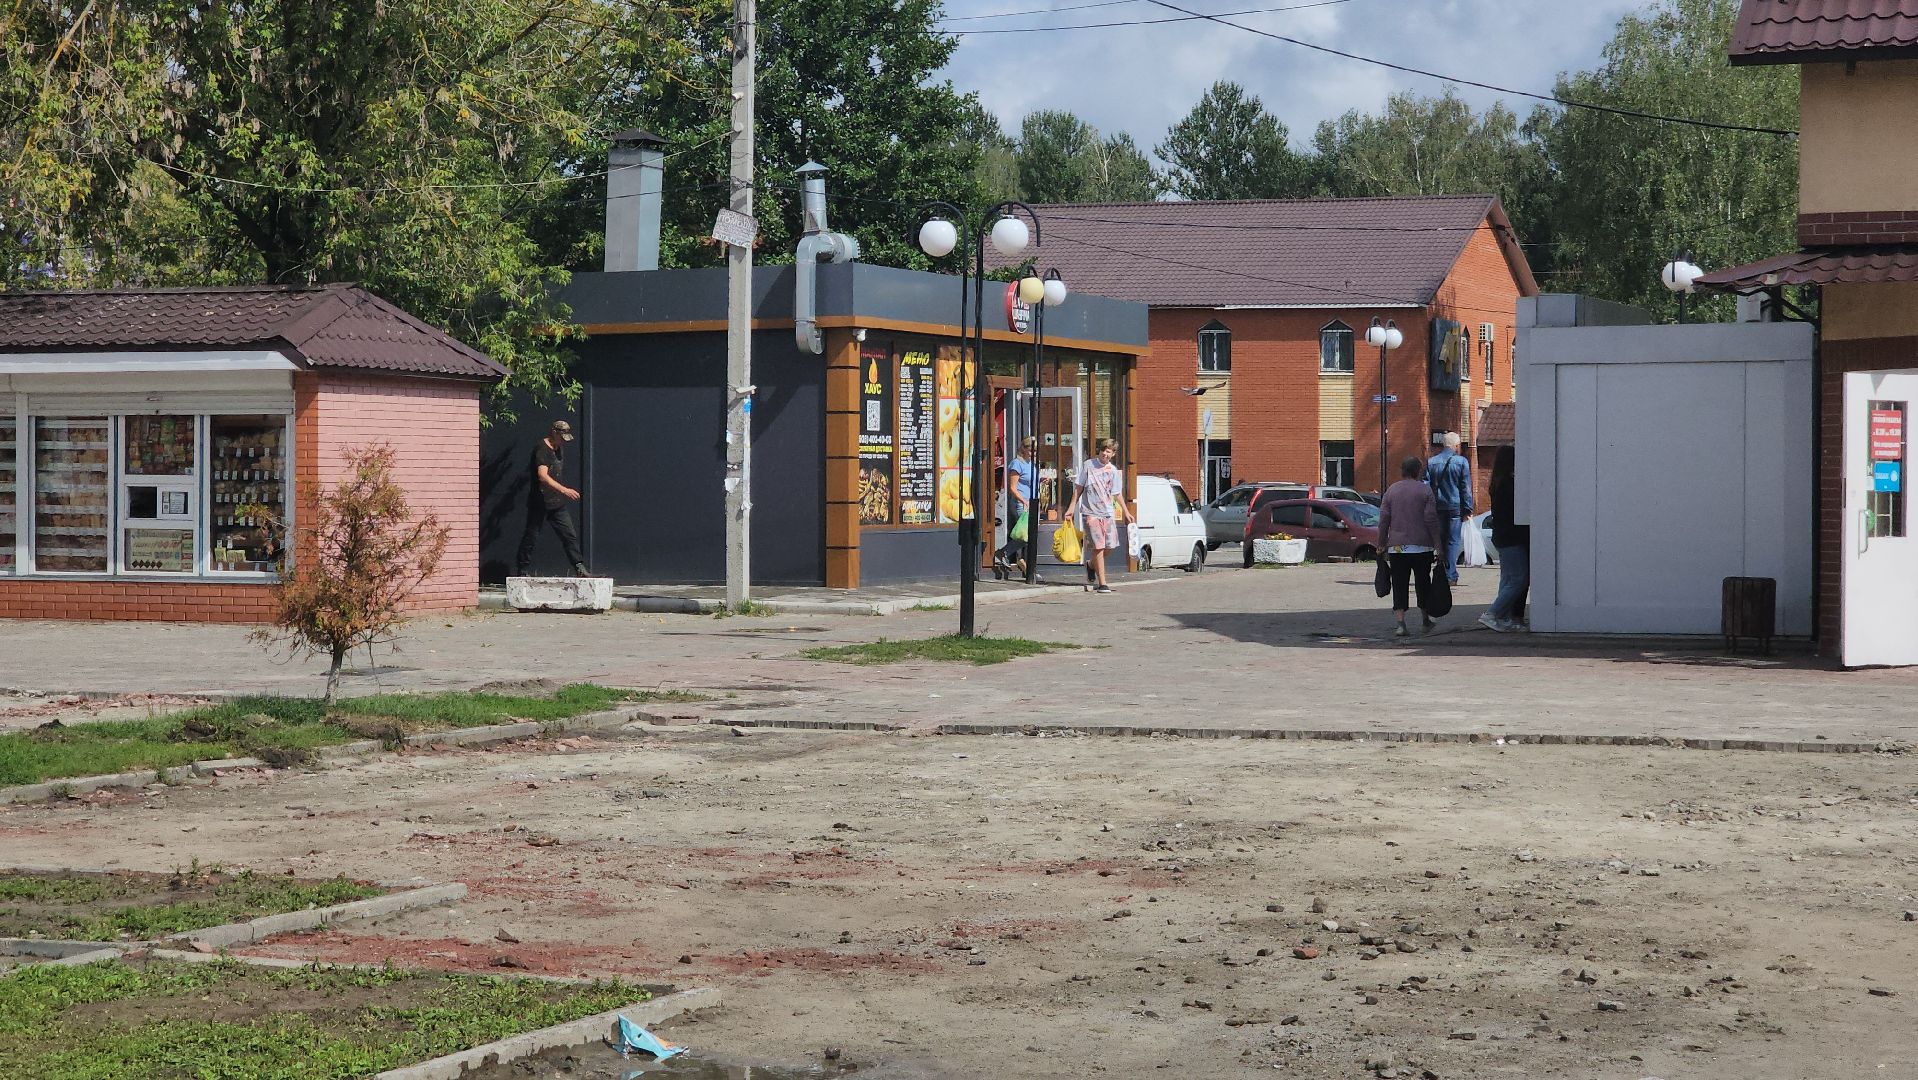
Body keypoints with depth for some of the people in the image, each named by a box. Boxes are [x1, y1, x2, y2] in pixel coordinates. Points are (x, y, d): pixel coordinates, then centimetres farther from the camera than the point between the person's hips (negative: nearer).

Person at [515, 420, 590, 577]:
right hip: (540, 503, -8)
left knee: (570, 535, -1)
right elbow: (542, 476, -29)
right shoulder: (542, 449, -15)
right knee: (531, 537, 1)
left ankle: (580, 567, -3)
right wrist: (563, 489, -38)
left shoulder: (559, 448, 13)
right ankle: (522, 572, 9)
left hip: (557, 503, 8)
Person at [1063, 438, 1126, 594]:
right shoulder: (1088, 465, 1)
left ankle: (1091, 565, 34)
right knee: (1099, 547, -11)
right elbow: (1079, 487, 5)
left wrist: (1126, 512, 10)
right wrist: (1072, 507, 0)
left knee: (1109, 546, 3)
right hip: (1092, 512, -4)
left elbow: (1117, 494, 15)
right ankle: (1102, 583, -9)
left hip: (1108, 512, 4)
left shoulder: (1113, 471, 9)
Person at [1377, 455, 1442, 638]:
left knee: (1399, 585, 1)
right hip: (1422, 546, -1)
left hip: (1397, 547, 1)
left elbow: (1383, 520, 4)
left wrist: (1382, 544, 11)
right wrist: (1437, 544, -2)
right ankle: (1425, 619, 26)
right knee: (1423, 582, 14)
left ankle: (1400, 623, -10)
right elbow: (1431, 519, -5)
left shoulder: (1391, 491, 5)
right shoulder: (1425, 490, -1)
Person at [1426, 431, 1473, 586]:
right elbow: (1466, 487, -4)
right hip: (1455, 506, -3)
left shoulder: (1431, 462, 5)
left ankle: (1442, 574, 14)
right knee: (1453, 541, -1)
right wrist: (1468, 508, 0)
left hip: (1438, 507, 3)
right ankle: (1450, 575, -7)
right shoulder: (1461, 461, -5)